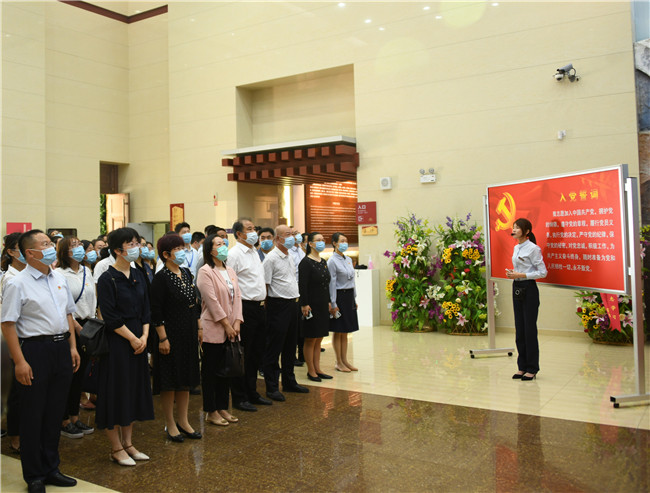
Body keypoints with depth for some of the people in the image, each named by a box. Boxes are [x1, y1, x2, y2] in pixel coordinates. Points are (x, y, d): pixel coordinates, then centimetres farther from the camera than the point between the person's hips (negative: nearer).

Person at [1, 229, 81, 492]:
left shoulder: (59, 279, 10)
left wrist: (72, 347, 12)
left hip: (61, 348, 7)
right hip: (35, 350, -6)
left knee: (55, 412, 15)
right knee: (33, 416, 5)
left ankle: (51, 469, 30)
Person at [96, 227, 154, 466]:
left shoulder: (138, 276, 9)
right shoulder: (107, 279, -11)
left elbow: (146, 310, 10)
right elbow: (110, 317, -15)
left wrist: (144, 336, -3)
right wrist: (132, 338, -13)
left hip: (138, 341, 7)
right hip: (116, 342, -7)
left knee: (135, 389, 12)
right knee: (116, 391, 1)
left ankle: (128, 443, 24)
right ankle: (116, 448, 15)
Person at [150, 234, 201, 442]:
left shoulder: (186, 273, 9)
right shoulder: (161, 277, -13)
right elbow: (156, 310, -15)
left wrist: (199, 327, 11)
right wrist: (163, 338, -17)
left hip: (189, 333, 7)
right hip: (171, 333, -7)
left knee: (186, 378, 13)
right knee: (170, 380, 3)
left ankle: (183, 421, 24)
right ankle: (170, 424, 16)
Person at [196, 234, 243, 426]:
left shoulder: (230, 272, 13)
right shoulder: (205, 272, -10)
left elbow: (237, 296, 9)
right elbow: (212, 301, -16)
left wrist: (236, 323, -3)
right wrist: (226, 325, -15)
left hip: (230, 331, 7)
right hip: (213, 330, -7)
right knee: (211, 371, 3)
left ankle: (222, 408, 23)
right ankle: (211, 412, 12)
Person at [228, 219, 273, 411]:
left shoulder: (254, 252, 16)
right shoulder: (234, 253, -12)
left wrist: (263, 301, 18)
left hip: (259, 307, 9)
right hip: (246, 308, -9)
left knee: (257, 353, 15)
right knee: (243, 355, 0)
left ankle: (252, 393, 27)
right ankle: (240, 398, 11)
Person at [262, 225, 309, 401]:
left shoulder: (290, 258, 15)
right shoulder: (271, 258, -12)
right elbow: (265, 285, -13)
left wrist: (297, 299, 17)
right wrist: (267, 307, -15)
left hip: (292, 304, 9)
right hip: (278, 305, -9)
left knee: (290, 346, 16)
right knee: (274, 347, -1)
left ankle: (289, 382, 28)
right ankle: (272, 387, 7)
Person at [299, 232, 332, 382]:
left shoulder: (323, 262, 13)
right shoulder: (306, 262, -12)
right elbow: (302, 285, -16)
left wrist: (328, 301, 15)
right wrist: (304, 304, -20)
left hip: (323, 305, 8)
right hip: (312, 305, -8)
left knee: (319, 339, 13)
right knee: (311, 339, 1)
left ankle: (317, 369, 21)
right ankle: (311, 371, 10)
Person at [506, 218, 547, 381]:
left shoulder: (533, 248, -11)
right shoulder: (516, 248, 13)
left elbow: (542, 272, -13)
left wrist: (521, 275, -18)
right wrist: (512, 273, 5)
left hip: (529, 289, -8)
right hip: (517, 288, 8)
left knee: (529, 329, -3)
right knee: (519, 329, 10)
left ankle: (532, 368, 6)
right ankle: (522, 366, 18)